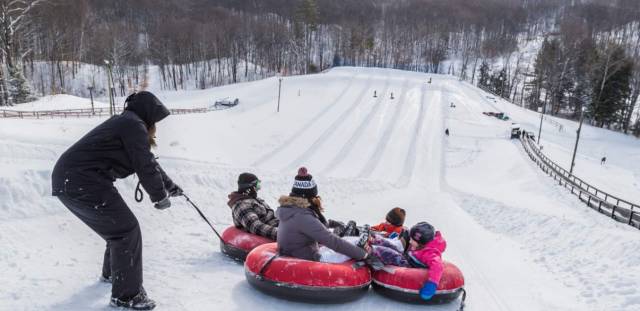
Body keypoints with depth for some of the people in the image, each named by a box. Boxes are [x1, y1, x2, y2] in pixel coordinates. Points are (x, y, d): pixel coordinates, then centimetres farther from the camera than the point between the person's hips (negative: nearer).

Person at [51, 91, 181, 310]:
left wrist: (169, 186, 33)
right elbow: (145, 166, -12)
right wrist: (160, 196, 2)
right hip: (83, 183, -10)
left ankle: (112, 272, 43)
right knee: (127, 230, -5)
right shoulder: (134, 125, -10)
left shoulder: (126, 124, 21)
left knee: (118, 225, 23)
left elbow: (148, 161, 27)